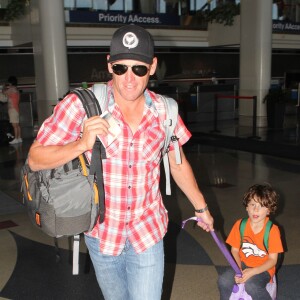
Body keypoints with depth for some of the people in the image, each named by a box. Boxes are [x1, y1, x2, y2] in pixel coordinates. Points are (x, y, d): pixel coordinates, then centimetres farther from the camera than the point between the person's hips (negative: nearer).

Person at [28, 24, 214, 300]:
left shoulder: (163, 111, -8)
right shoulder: (81, 105, -17)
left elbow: (178, 164, 8)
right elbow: (35, 159, -15)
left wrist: (201, 207, 17)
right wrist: (82, 145, -31)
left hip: (148, 234, 1)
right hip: (102, 234, 0)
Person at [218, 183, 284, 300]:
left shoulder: (272, 230, -15)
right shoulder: (240, 225, -6)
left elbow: (273, 260, -12)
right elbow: (234, 250, 1)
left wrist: (252, 271, -24)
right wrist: (238, 269, -15)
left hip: (263, 268, -3)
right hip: (243, 265, 4)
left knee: (250, 285, -32)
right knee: (223, 280, -21)